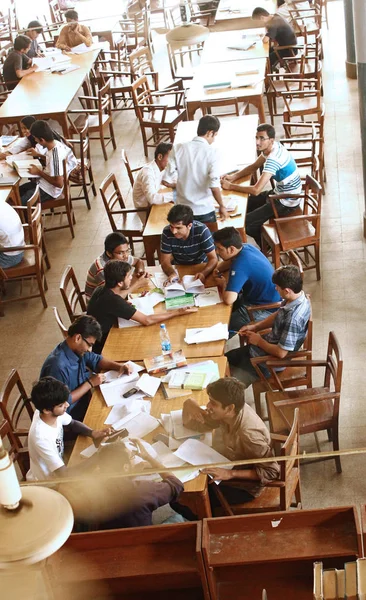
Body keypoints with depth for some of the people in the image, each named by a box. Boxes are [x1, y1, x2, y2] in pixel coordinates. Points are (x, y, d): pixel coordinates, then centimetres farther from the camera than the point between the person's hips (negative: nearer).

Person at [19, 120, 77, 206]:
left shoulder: (55, 155, -32)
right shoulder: (56, 143, -6)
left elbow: (59, 183, -26)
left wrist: (39, 172, -19)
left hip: (48, 190, -9)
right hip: (43, 183, 9)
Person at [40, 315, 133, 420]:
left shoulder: (77, 350, -4)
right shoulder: (58, 365, -30)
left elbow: (96, 359, 15)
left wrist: (119, 366, -2)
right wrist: (90, 384, -19)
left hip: (84, 402, 8)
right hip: (72, 418, -8)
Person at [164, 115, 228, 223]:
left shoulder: (178, 149, -5)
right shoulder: (210, 153, -13)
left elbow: (167, 181, -5)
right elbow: (214, 186, -20)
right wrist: (222, 206, -4)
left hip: (183, 210, 3)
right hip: (205, 210, -3)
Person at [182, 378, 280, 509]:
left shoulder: (249, 434, -35)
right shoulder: (226, 413, -13)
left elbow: (271, 472, -26)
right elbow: (191, 424, 2)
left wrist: (230, 474, -32)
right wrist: (189, 405, -21)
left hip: (243, 485, -8)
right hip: (225, 470, 8)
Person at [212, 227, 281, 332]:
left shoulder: (240, 265, -32)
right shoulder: (246, 247, -5)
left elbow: (228, 299, -41)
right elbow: (228, 262, 18)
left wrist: (224, 284, -19)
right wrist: (218, 270, -4)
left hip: (266, 309, -10)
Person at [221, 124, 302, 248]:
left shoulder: (273, 159, -32)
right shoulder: (273, 147, -2)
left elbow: (256, 190, -35)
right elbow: (253, 167, 13)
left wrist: (230, 186, -24)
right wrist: (233, 176, -3)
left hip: (286, 203, -10)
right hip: (279, 194, 10)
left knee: (244, 223, -10)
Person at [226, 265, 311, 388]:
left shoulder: (293, 317, -36)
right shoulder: (297, 297, -10)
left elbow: (281, 352, -31)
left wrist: (259, 341, -15)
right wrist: (254, 327, 1)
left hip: (273, 360, -9)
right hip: (272, 344, 9)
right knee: (229, 357, 21)